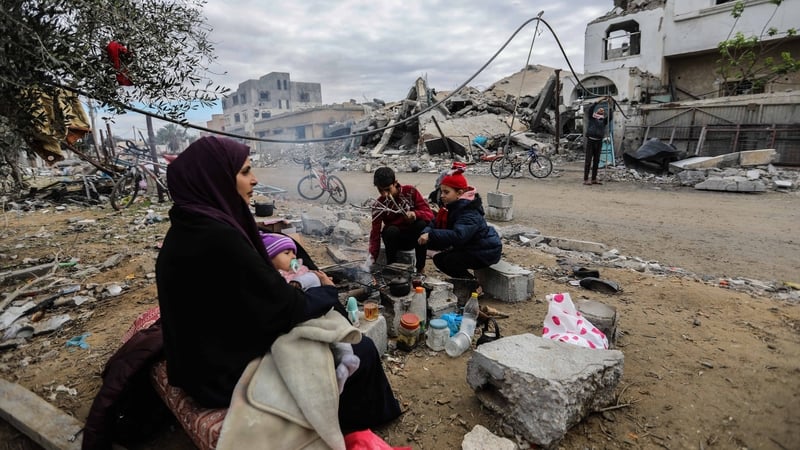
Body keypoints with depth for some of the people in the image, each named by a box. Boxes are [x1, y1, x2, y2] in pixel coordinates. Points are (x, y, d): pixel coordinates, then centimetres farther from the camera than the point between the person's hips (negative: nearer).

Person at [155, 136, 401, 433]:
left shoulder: (191, 227, 1)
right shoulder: (217, 236, -30)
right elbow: (285, 308, -23)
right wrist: (328, 292, -6)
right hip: (230, 370, -9)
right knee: (360, 351, 0)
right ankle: (353, 424, 30)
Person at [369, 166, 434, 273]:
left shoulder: (410, 191, -13)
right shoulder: (378, 205, -12)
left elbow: (429, 214, -16)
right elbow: (375, 232, -17)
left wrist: (415, 214, -39)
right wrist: (372, 257, -31)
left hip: (414, 236, 1)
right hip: (396, 239, 0)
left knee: (422, 224, -32)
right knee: (391, 230, -33)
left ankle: (420, 268, -20)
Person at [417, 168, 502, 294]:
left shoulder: (469, 213, -29)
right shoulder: (453, 207, 1)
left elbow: (458, 236, -45)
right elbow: (435, 224, -4)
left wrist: (431, 235, -48)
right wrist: (426, 232, -27)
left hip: (486, 252, -9)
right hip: (469, 247, 9)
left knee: (449, 261, -21)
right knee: (439, 259, 4)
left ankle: (474, 287, -2)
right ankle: (468, 281, 16)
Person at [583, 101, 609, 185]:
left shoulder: (603, 120, 15)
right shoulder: (591, 117, 8)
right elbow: (589, 109, -7)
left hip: (599, 141, 4)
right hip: (590, 140, -4)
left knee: (596, 161, 6)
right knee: (588, 161, -5)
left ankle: (594, 179, 13)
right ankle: (585, 180, -4)